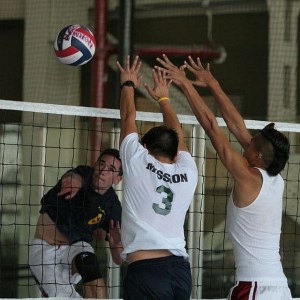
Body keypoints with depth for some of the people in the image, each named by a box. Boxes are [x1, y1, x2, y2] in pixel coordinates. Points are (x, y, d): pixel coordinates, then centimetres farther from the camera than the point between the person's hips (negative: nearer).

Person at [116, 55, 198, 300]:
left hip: (146, 270, -5)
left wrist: (128, 84, 37)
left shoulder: (139, 162, 4)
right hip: (181, 269, 5)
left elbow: (128, 117, 20)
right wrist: (163, 98, 49)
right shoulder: (187, 173, 14)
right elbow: (177, 135, 33)